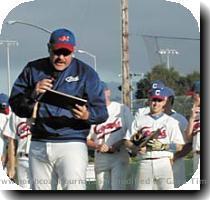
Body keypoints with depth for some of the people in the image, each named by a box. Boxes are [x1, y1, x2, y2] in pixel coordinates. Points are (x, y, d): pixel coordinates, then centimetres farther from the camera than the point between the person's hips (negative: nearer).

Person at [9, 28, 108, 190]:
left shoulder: (86, 73, 4)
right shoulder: (33, 69, 11)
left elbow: (102, 112, 1)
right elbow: (15, 104, 7)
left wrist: (87, 115, -22)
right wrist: (33, 94, -13)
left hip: (72, 144, -4)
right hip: (38, 145, 4)